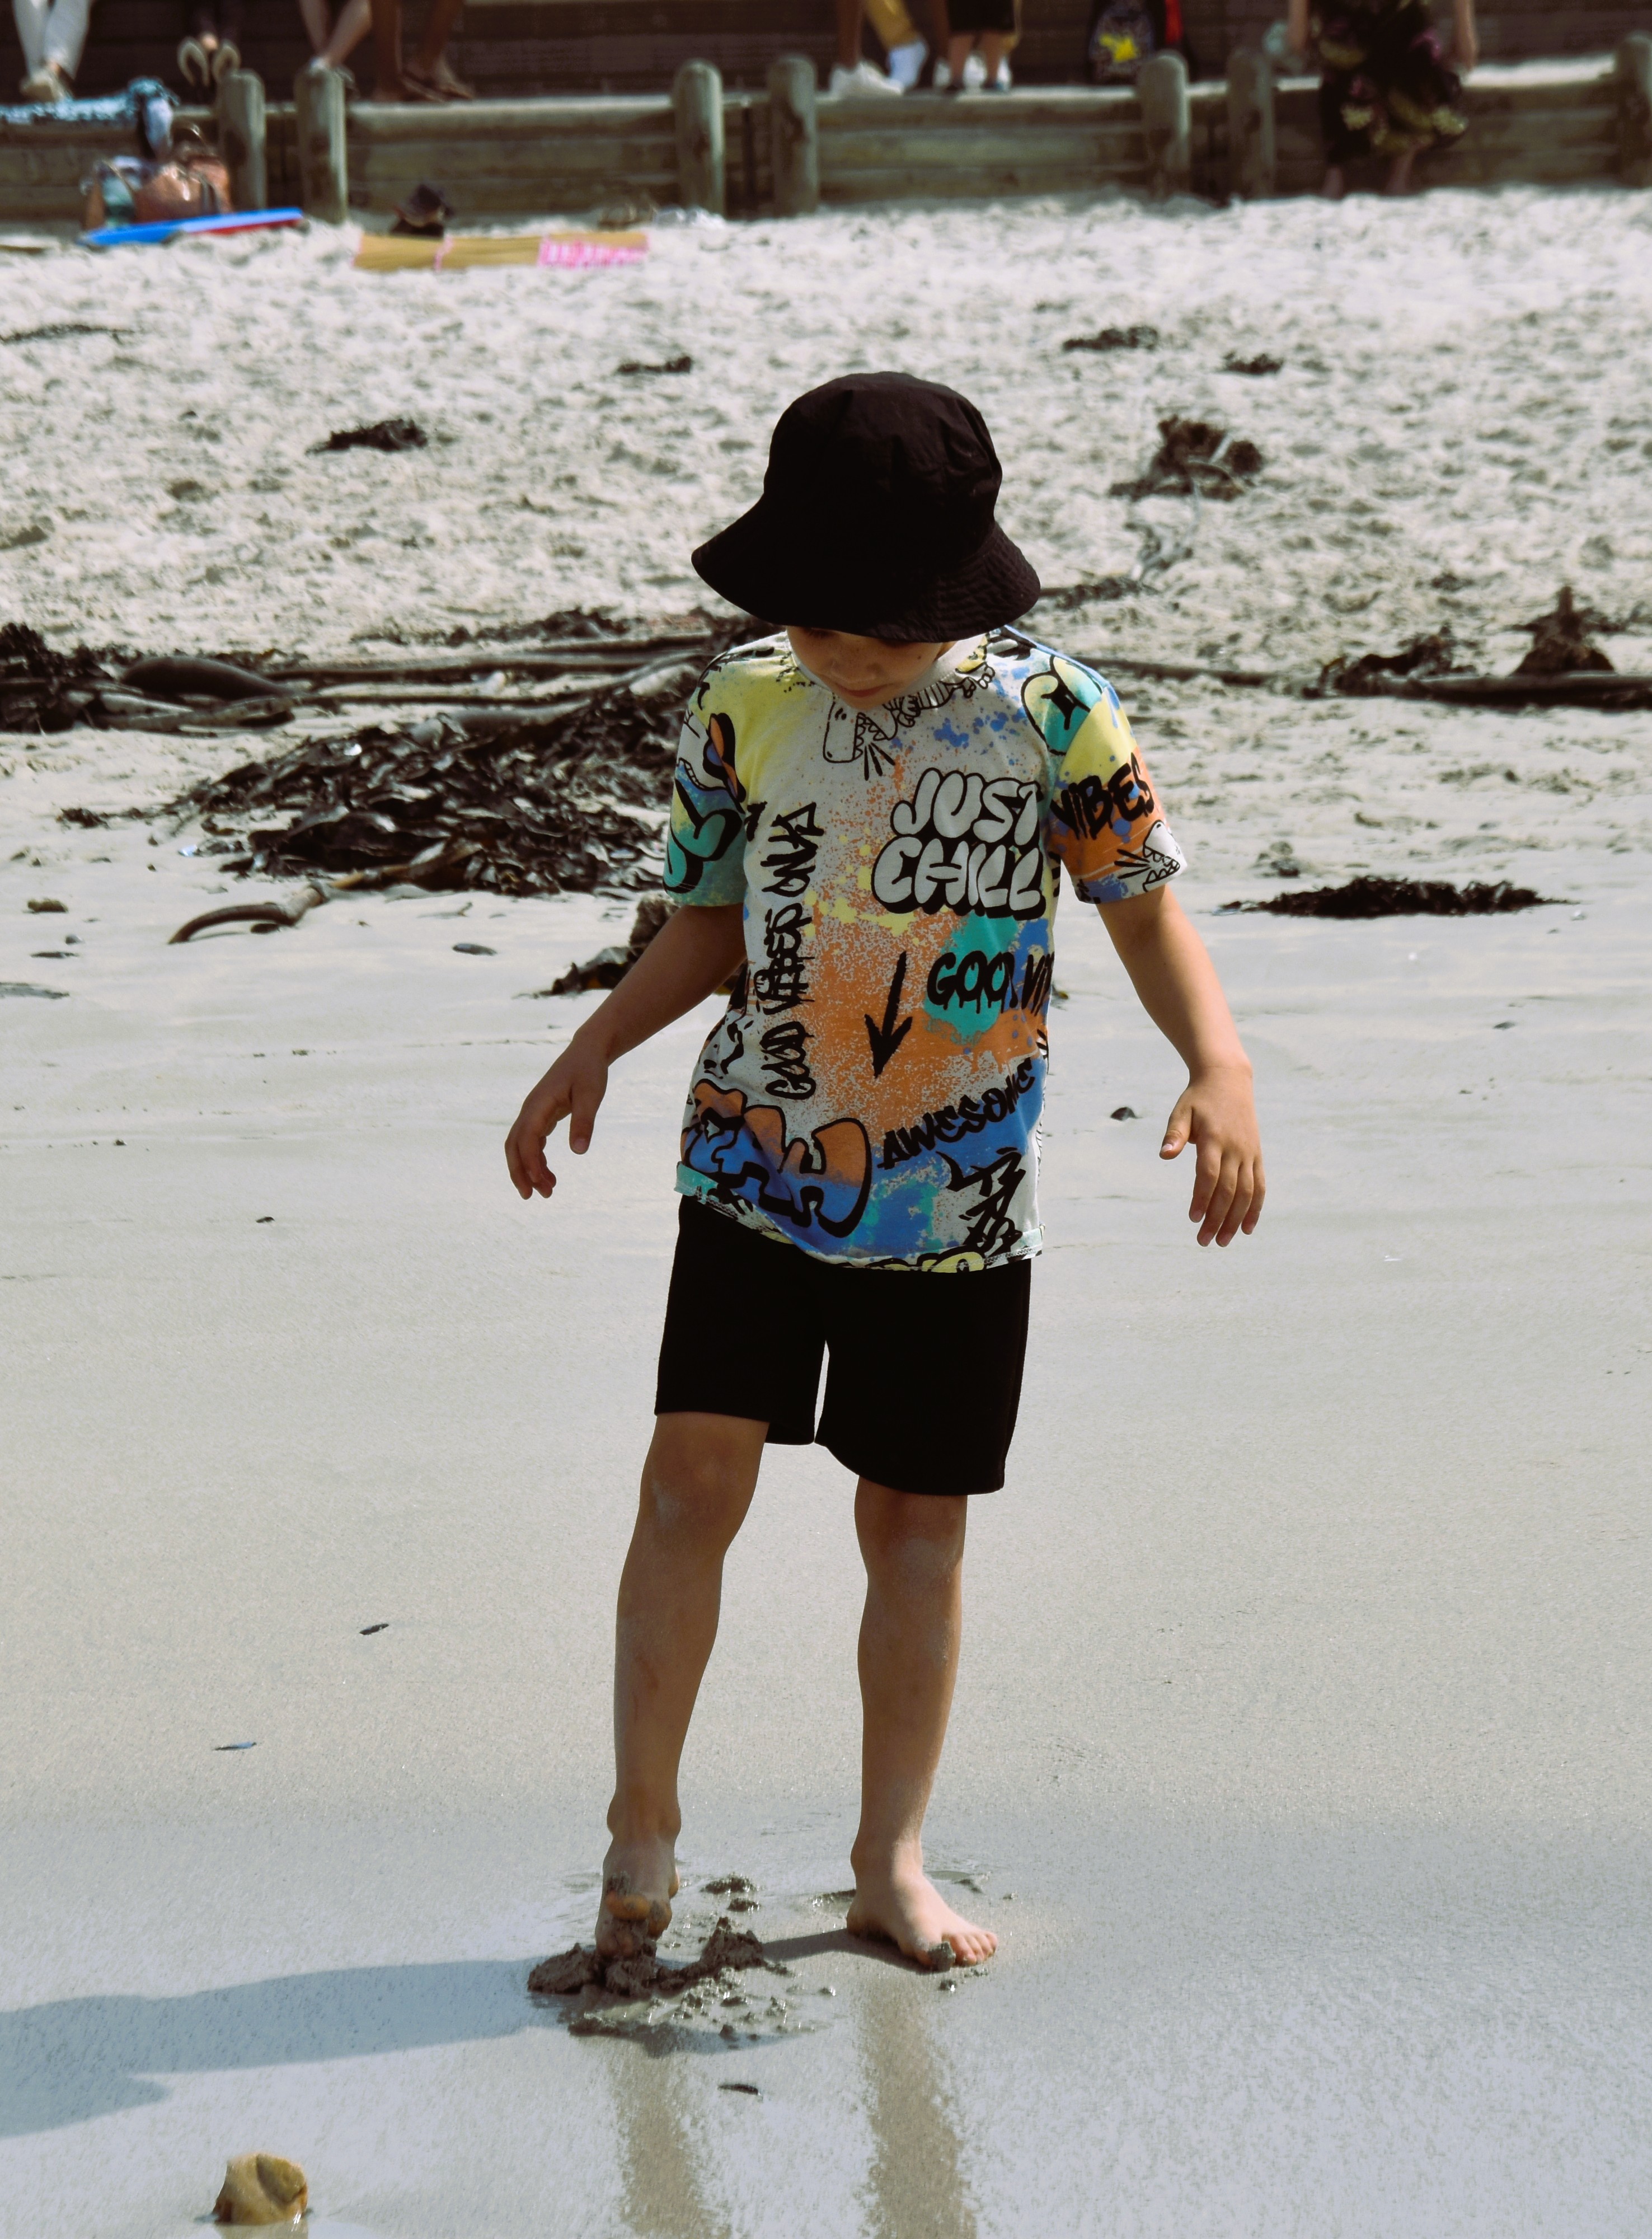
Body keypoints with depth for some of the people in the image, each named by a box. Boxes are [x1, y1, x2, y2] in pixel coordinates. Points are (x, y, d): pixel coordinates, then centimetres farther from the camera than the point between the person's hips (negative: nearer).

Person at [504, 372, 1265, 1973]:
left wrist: (1220, 1068, -15)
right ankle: (642, 1827, 7)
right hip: (758, 1167, 1)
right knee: (692, 1481, -9)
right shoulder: (746, 708, 0)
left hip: (956, 1202, 0)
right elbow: (711, 924, 11)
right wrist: (594, 1050, -3)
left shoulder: (1049, 714, -5)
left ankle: (891, 1860, 21)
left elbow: (1147, 908, 1)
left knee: (916, 1527, 7)